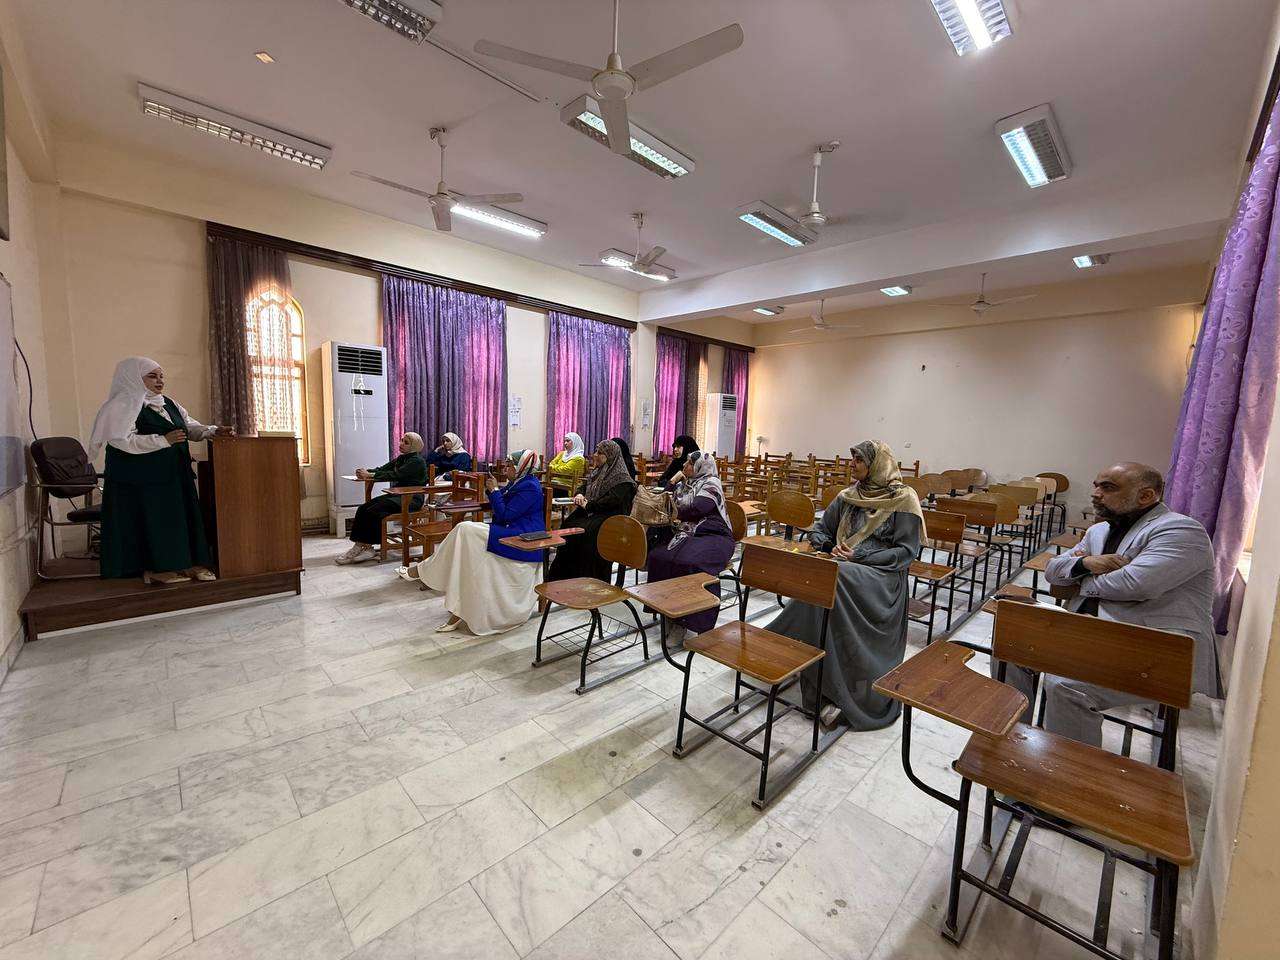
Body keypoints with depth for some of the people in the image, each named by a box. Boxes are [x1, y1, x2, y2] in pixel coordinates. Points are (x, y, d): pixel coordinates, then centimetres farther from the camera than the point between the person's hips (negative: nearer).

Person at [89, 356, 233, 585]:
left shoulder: (168, 403, 13)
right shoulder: (123, 405, -8)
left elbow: (190, 426, 15)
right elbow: (123, 441, -17)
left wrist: (212, 431, -5)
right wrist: (164, 440, -23)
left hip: (174, 474, 7)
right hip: (140, 479, -7)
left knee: (182, 516, 6)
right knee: (150, 519, -1)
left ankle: (187, 562, 13)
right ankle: (155, 568, 8)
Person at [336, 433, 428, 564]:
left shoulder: (417, 461, -10)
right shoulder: (401, 458, 20)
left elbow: (395, 475, -20)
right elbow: (383, 469, 12)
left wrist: (370, 475, -21)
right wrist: (366, 472, -8)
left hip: (412, 499, -9)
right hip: (397, 495, 9)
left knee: (374, 511, -24)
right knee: (363, 509, -10)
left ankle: (368, 547, -13)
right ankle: (358, 546, -13)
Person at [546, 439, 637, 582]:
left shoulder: (622, 478, -9)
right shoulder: (597, 471, 18)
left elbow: (612, 500, -21)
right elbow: (584, 485, 25)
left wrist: (588, 505, -16)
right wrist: (580, 495, 1)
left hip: (608, 516, -7)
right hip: (590, 513, 8)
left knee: (583, 530, -30)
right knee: (568, 523, -17)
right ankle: (563, 575, -11)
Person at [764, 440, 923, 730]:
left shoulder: (903, 499, 0)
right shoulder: (848, 496, 15)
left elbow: (907, 552, -4)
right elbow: (819, 531, 20)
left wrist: (860, 558, -14)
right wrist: (830, 546, -3)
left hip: (883, 575, -4)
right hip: (844, 569, 5)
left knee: (829, 579, -34)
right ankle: (831, 692, -25)